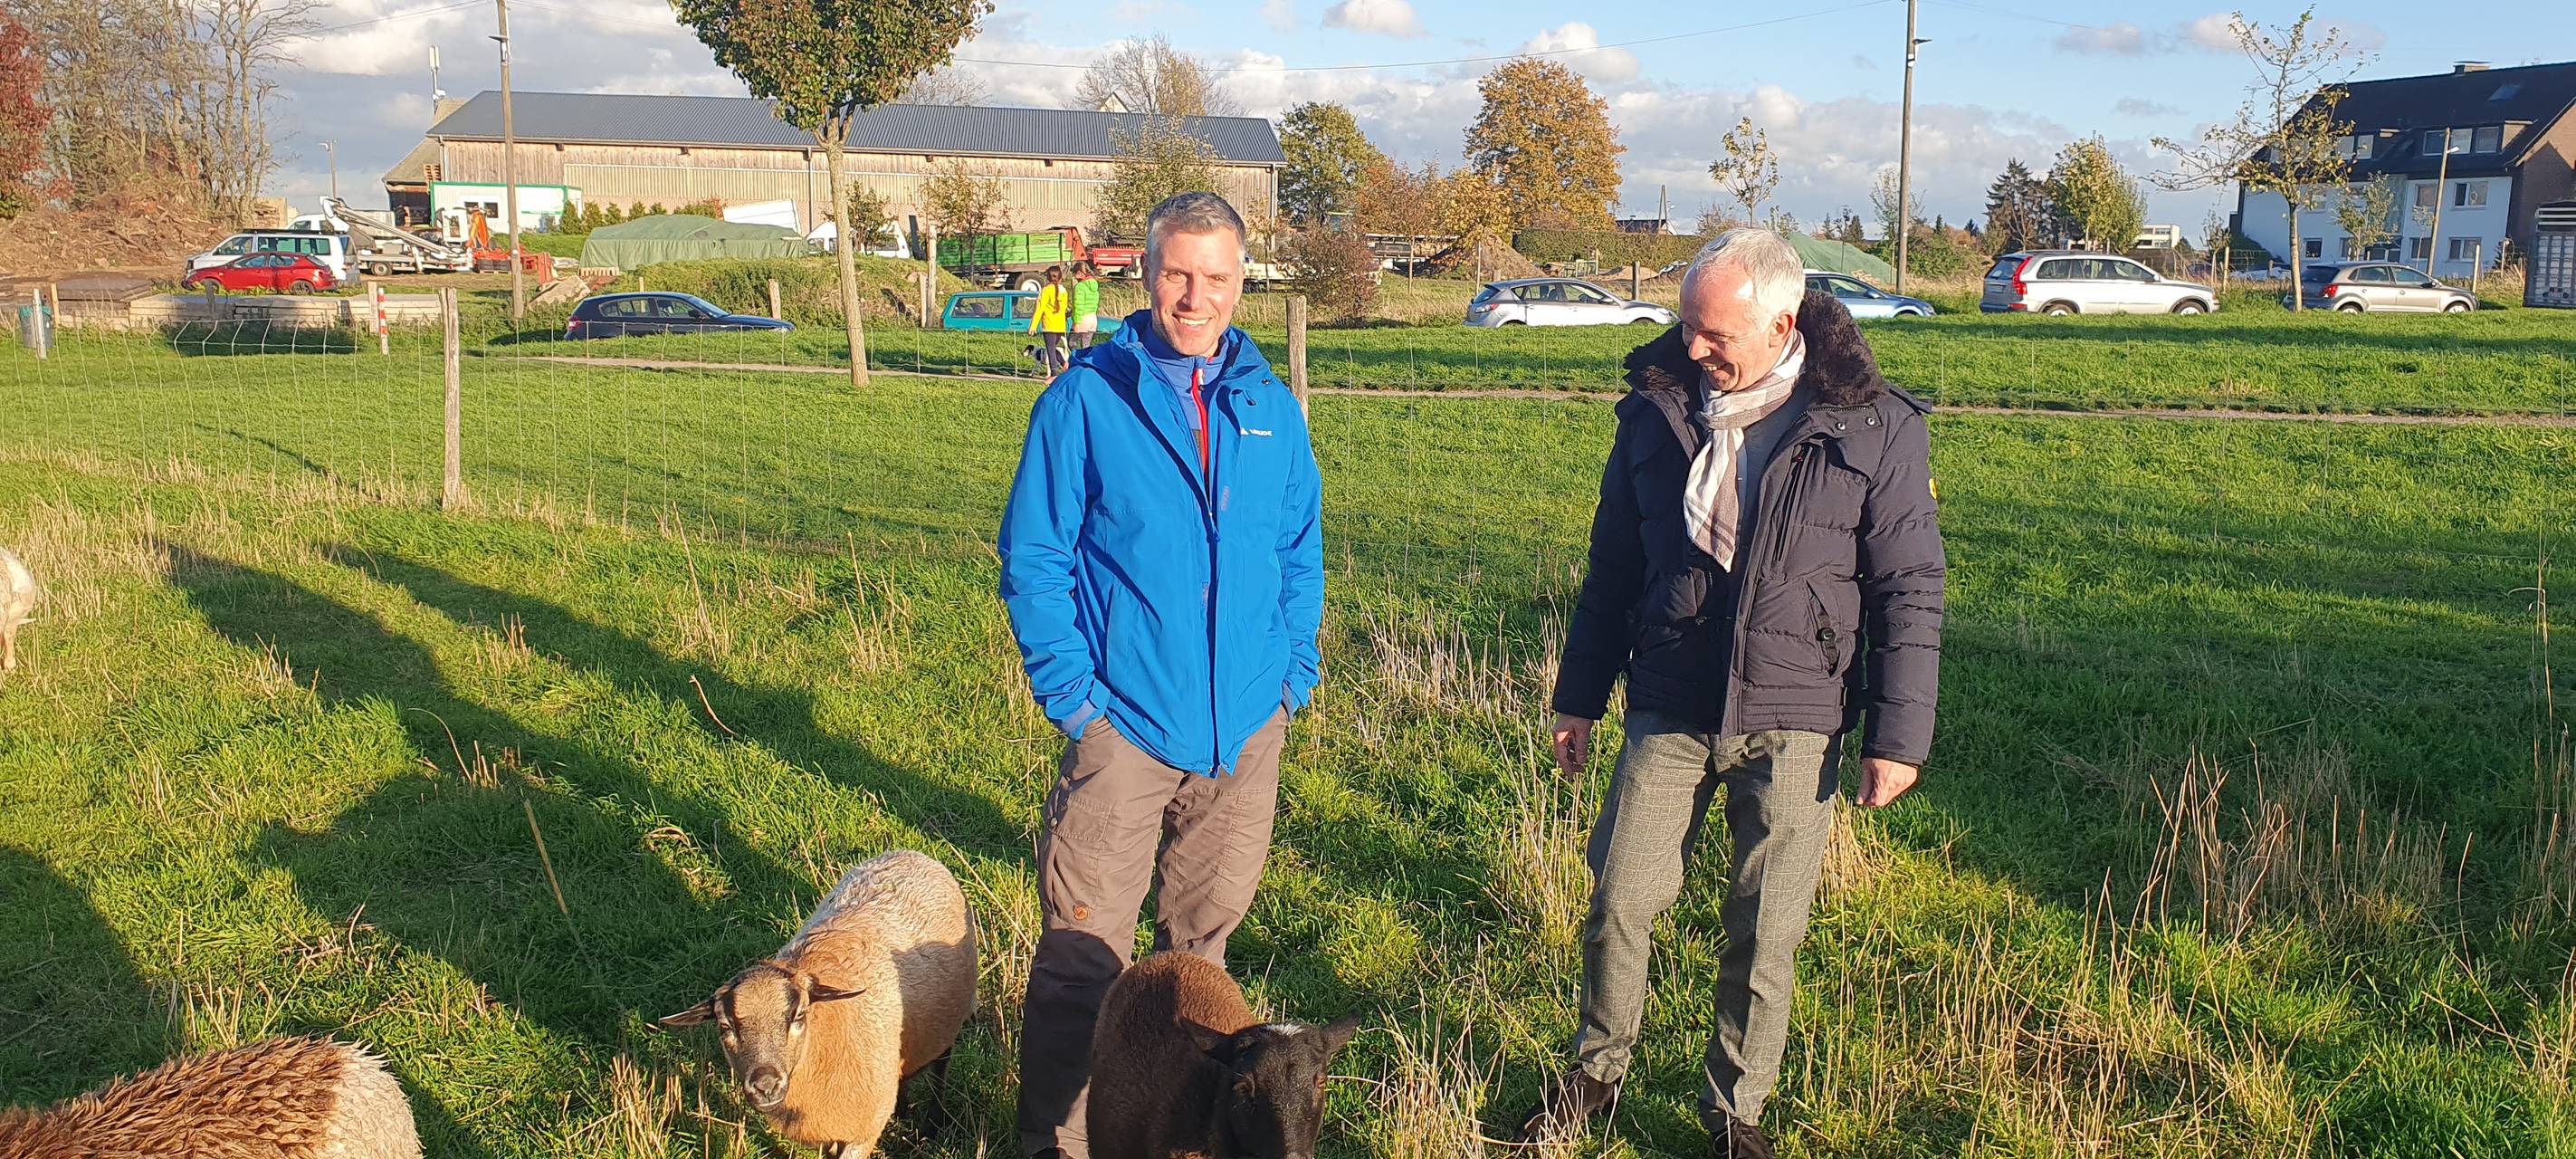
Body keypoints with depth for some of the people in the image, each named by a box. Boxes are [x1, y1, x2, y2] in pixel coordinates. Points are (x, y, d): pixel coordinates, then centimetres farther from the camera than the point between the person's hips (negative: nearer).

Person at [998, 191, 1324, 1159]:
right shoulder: (1085, 401, -6)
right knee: (1085, 952, -2)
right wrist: (1069, 689, -12)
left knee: (1204, 935, 19)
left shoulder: (1270, 407, 7)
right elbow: (1032, 556, -6)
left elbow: (1301, 547, 13)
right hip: (1125, 721, -4)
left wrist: (1294, 669, 4)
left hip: (1247, 724, 4)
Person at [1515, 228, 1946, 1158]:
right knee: (1619, 902, 4)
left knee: (1765, 934, 6)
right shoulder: (1655, 409, 1)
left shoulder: (1874, 428, -8)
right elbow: (1613, 565, 11)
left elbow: (1909, 591, -2)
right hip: (1669, 712, 2)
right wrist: (1579, 697, 13)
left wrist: (1897, 734, -4)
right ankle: (1597, 1070, 28)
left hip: (1794, 724, -2)